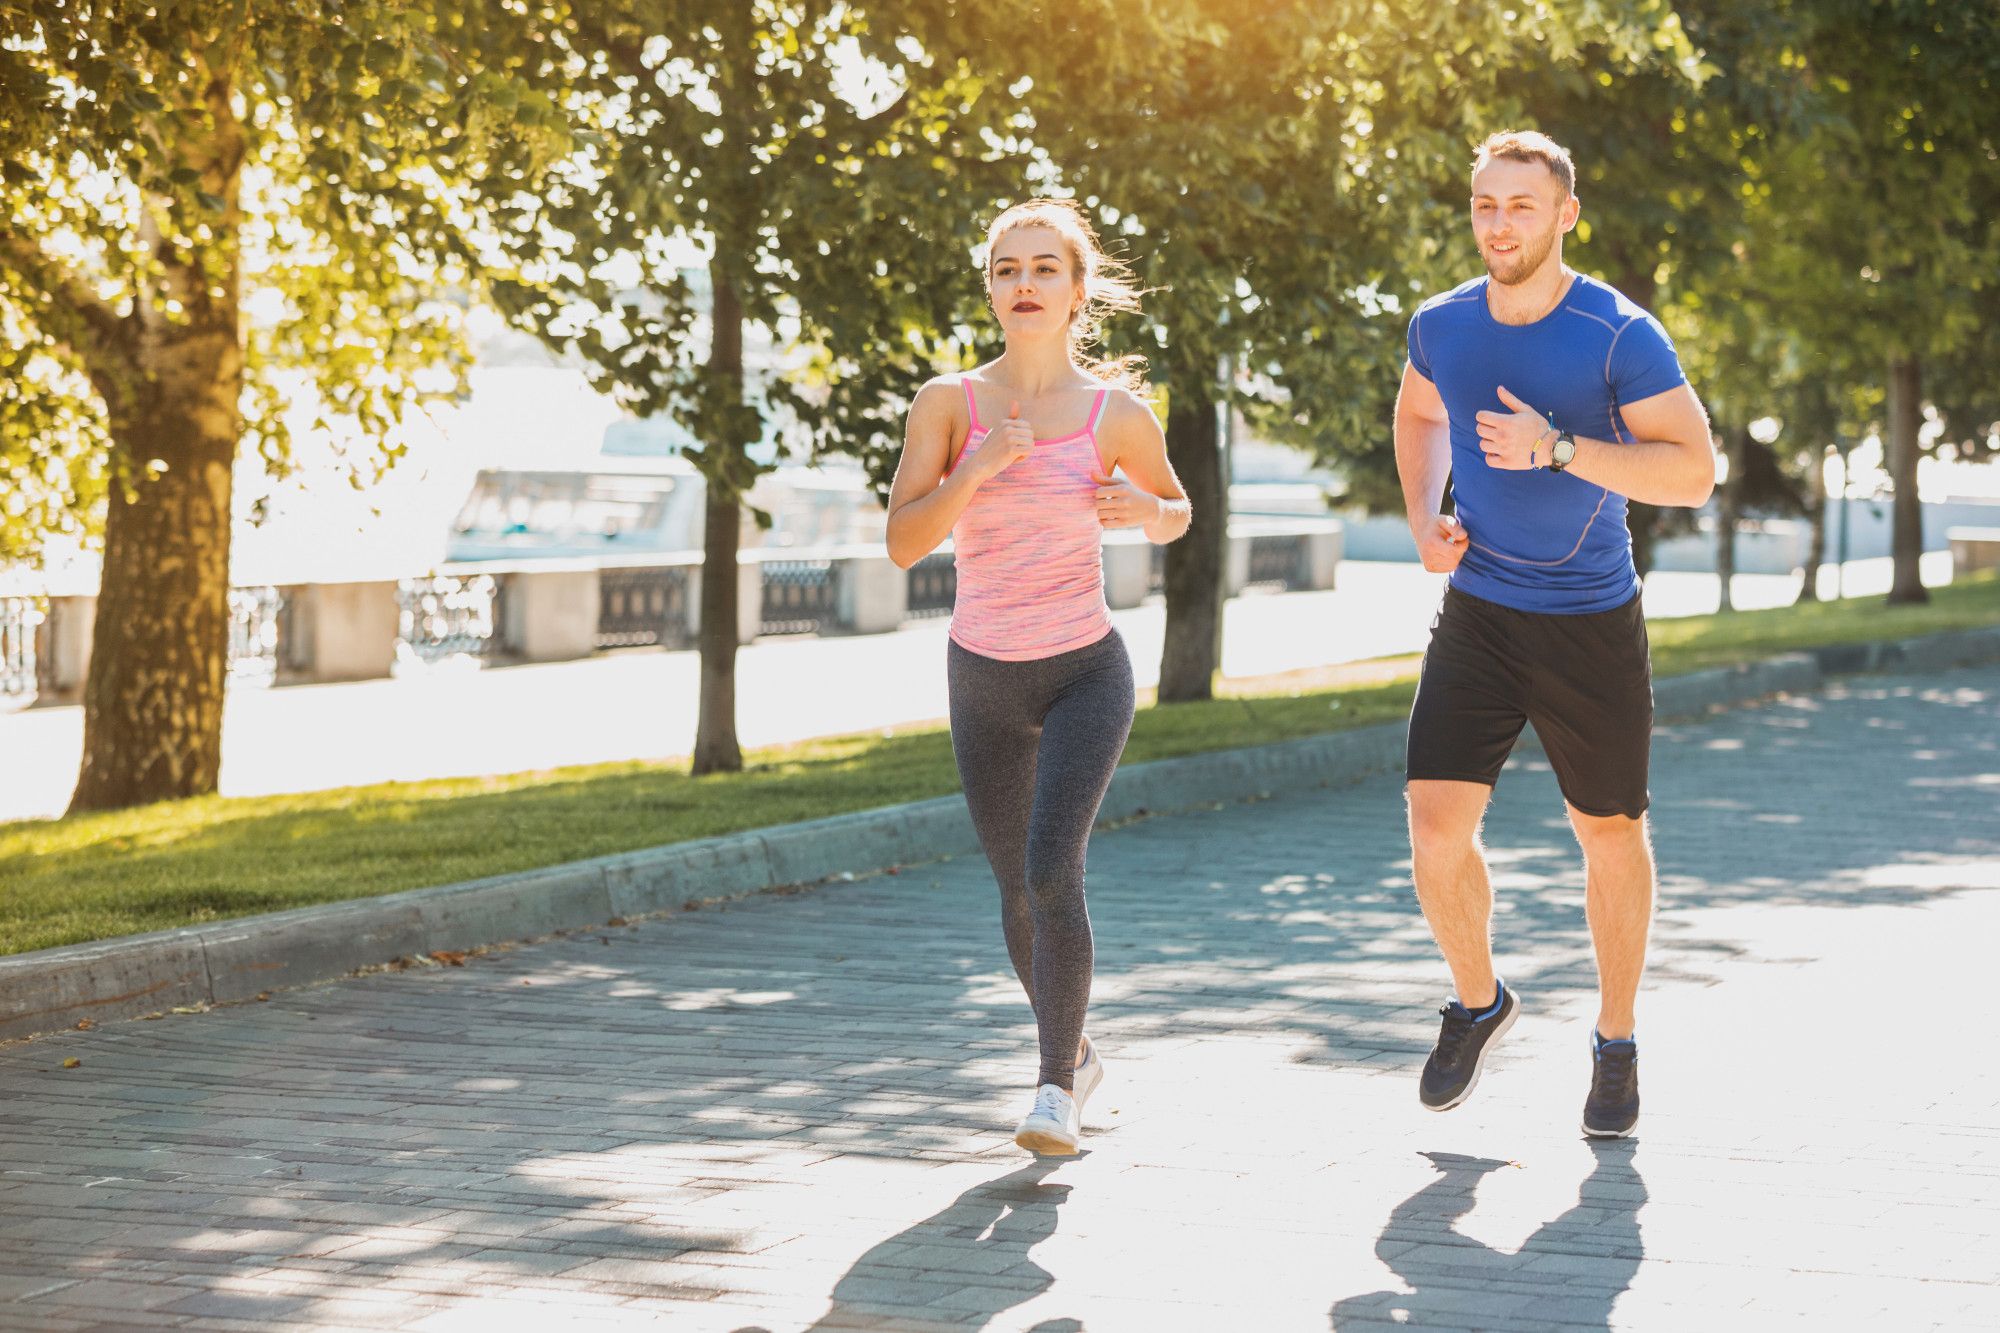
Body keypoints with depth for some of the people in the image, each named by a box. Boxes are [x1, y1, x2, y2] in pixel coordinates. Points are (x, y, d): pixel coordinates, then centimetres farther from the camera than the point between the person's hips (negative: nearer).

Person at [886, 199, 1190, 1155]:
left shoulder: (1117, 413, -6)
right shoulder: (949, 402, -5)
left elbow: (1175, 513, 11)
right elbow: (902, 543, -10)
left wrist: (1145, 511, -12)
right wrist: (976, 471, -25)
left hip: (1085, 673, -2)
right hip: (983, 679, 2)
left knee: (1052, 874, -22)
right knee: (1019, 898, 13)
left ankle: (1056, 1086, -11)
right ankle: (1073, 1051, 38)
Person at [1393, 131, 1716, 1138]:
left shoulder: (1621, 336, -14)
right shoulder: (1442, 325, 0)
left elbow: (1693, 471, -18)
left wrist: (1558, 449, -28)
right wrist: (1423, 520, 5)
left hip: (1592, 626, -3)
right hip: (1477, 615, 3)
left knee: (1610, 836, 9)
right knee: (1436, 829, -9)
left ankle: (1616, 1042, 29)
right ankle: (1478, 1001, 18)